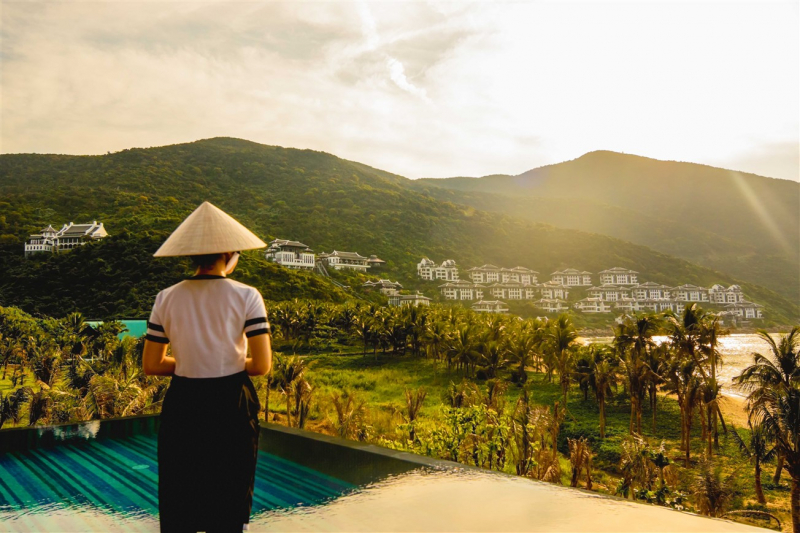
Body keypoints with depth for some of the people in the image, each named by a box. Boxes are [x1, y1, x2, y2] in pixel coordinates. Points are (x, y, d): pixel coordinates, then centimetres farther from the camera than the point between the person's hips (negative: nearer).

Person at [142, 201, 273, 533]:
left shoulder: (167, 299, -3)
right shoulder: (246, 296, -11)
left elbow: (151, 365, 0)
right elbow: (262, 366, -14)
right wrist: (231, 365, 6)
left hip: (182, 408, 2)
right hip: (231, 407, -2)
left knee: (179, 505, 18)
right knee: (229, 504, 16)